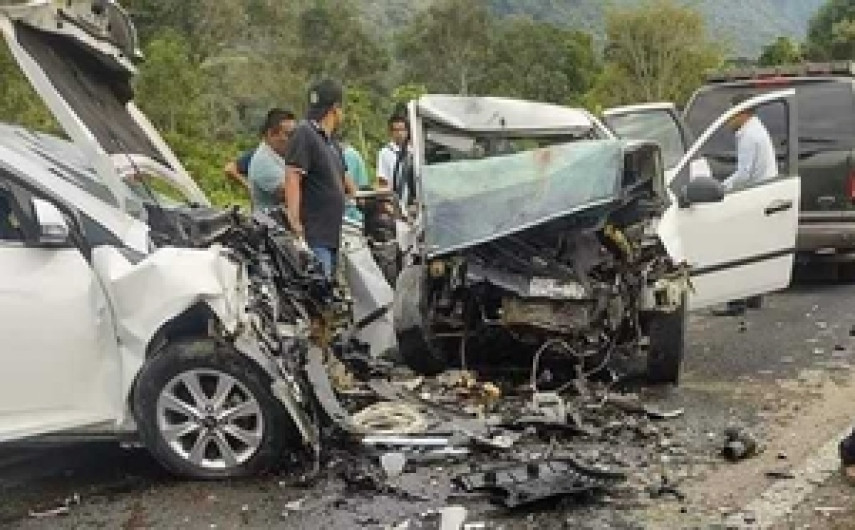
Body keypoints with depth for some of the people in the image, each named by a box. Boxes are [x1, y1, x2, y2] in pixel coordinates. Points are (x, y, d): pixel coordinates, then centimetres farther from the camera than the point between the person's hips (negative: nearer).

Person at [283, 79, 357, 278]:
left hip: (332, 237, 10)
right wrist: (295, 225, -24)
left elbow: (343, 180, 31)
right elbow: (292, 180, -18)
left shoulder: (332, 142, 19)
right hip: (313, 239, -10)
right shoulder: (305, 134, -9)